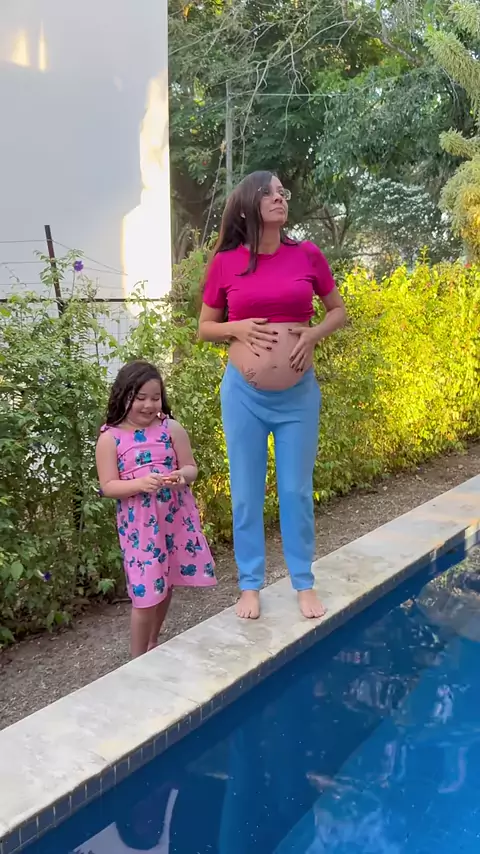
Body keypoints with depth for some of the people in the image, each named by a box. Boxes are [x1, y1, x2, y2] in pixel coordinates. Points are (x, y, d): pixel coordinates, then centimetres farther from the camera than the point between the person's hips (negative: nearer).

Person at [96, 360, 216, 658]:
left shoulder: (172, 428, -1)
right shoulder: (110, 437, -6)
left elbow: (191, 468, 3)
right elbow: (108, 486, -8)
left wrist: (182, 475, -20)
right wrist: (140, 483, -25)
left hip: (176, 518, 3)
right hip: (139, 524, -3)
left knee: (166, 585, 16)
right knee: (146, 593, -1)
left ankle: (153, 644, 38)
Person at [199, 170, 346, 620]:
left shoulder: (307, 255, -1)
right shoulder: (224, 263, -3)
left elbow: (338, 311, 10)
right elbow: (204, 328, 7)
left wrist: (314, 333, -9)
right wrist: (236, 328, -13)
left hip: (299, 393, 1)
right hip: (244, 393, 0)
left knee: (297, 491, 9)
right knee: (246, 493, 9)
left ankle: (304, 584, 26)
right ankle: (250, 585, 26)